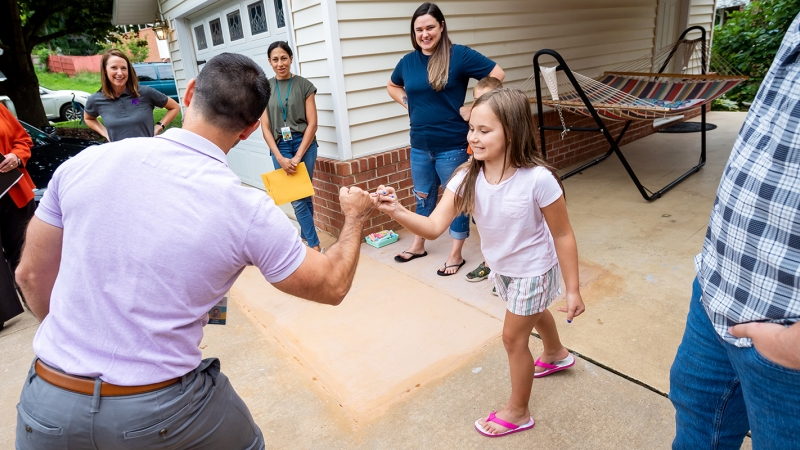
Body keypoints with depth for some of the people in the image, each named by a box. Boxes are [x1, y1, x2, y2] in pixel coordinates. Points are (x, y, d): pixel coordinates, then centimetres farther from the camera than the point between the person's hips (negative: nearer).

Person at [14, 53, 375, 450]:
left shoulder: (84, 163, -8)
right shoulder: (249, 212, -17)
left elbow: (31, 275, 5)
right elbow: (332, 286, -4)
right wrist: (355, 216, 13)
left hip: (46, 404, 3)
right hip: (159, 412, -2)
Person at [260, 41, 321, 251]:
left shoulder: (304, 85, 0)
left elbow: (312, 123, -4)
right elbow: (265, 127, 1)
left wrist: (298, 156, -10)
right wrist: (280, 158, -9)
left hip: (304, 145, -1)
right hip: (280, 147, 1)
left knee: (304, 193, 6)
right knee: (297, 198, -1)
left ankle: (306, 234, 24)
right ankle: (314, 244, 6)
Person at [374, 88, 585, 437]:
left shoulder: (537, 179, -35)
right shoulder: (467, 178, -23)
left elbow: (563, 236, -23)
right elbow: (434, 227, -30)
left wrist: (572, 289, -17)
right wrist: (397, 212, -48)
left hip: (533, 270, -6)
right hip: (501, 268, 6)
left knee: (513, 337, 7)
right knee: (534, 313, 33)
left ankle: (518, 412, 35)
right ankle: (556, 354, 68)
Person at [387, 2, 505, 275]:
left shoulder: (459, 55, -9)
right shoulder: (408, 61, 6)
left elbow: (497, 74, -8)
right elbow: (393, 86, 25)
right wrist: (407, 102, 8)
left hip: (452, 146, -5)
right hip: (419, 146, 5)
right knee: (423, 197, 18)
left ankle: (456, 255, 21)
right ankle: (418, 245, 37)